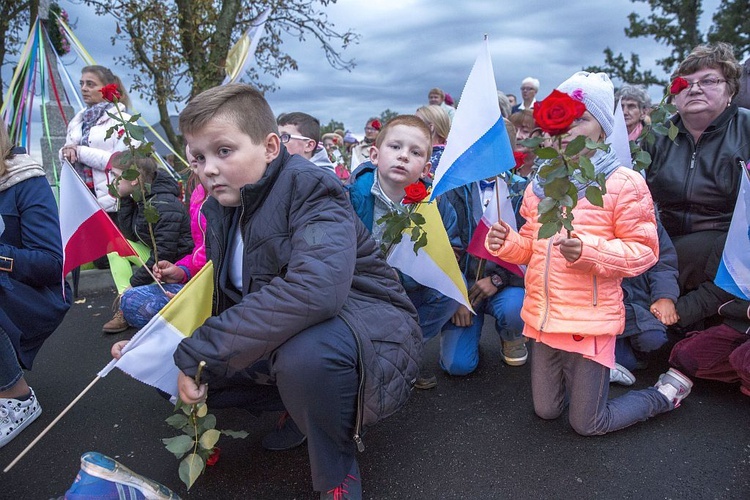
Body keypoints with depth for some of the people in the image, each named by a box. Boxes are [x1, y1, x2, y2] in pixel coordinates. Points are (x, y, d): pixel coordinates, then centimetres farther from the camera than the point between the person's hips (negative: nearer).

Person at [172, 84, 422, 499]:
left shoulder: (309, 189, -22)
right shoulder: (219, 210, 5)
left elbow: (315, 288, -40)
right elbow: (226, 299, 11)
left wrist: (200, 349, -33)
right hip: (284, 336, 8)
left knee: (305, 353, -41)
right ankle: (306, 405, 10)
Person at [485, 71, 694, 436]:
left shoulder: (623, 184, -10)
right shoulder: (540, 186, 6)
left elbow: (643, 250, -12)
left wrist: (589, 251, -29)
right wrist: (507, 243, -9)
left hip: (590, 320, -5)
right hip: (543, 318, 6)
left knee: (587, 424, 6)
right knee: (546, 411, 16)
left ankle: (668, 391, 30)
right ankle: (585, 371, 44)